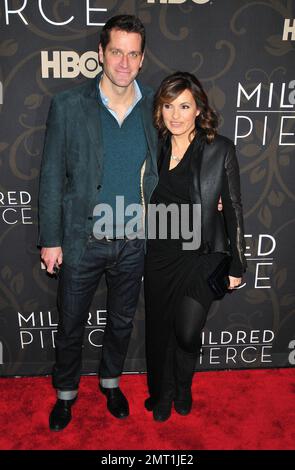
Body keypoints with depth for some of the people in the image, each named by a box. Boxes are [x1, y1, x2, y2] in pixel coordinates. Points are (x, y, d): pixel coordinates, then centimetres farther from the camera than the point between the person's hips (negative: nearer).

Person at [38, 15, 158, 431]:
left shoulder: (154, 106, -2)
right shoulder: (67, 106, -10)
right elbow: (51, 178, -6)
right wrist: (50, 239, -6)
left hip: (134, 243, 3)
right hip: (81, 241, -2)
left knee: (122, 320, 21)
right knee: (71, 325, 16)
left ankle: (111, 381, 49)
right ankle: (66, 392, 44)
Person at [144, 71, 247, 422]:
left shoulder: (220, 149, -7)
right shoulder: (154, 149, 3)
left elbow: (233, 208, -4)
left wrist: (237, 265, -4)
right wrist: (137, 255, 8)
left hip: (202, 254, -3)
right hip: (159, 255, 4)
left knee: (187, 333, -11)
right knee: (159, 330, 13)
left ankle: (183, 387, 26)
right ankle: (162, 393, 41)